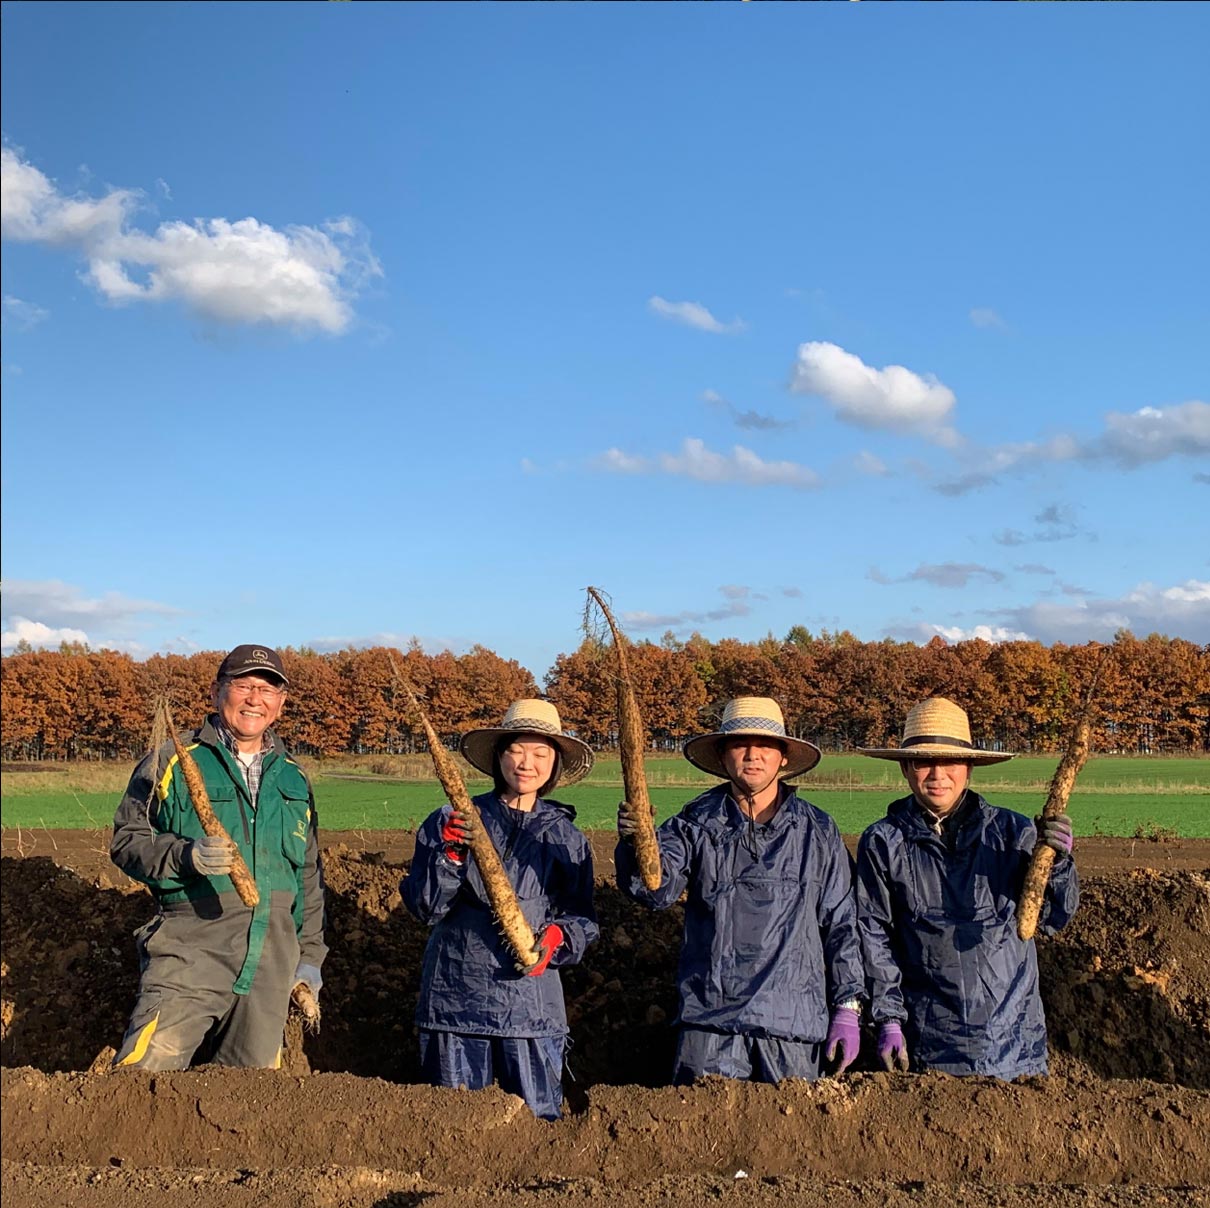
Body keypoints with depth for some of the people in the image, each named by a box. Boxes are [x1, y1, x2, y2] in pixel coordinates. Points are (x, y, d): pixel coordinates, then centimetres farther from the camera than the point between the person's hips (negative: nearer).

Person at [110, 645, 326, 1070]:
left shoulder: (293, 778, 17)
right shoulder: (172, 762, 3)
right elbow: (126, 840, -1)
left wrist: (309, 955, 18)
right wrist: (186, 856, -19)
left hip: (271, 959, 5)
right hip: (191, 949, -4)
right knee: (148, 1070, -17)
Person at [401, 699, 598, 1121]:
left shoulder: (565, 838, 6)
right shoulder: (450, 822, 2)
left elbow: (582, 918, 6)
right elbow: (424, 906, -3)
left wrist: (557, 936, -15)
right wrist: (449, 854, -19)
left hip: (531, 999, 1)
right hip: (455, 996, 0)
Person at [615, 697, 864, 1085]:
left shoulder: (817, 832, 7)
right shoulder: (696, 824, 3)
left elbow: (841, 924, 10)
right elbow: (657, 889, -11)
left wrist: (848, 1007, 6)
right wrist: (636, 842, -32)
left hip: (794, 1022, 1)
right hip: (710, 1019, -1)